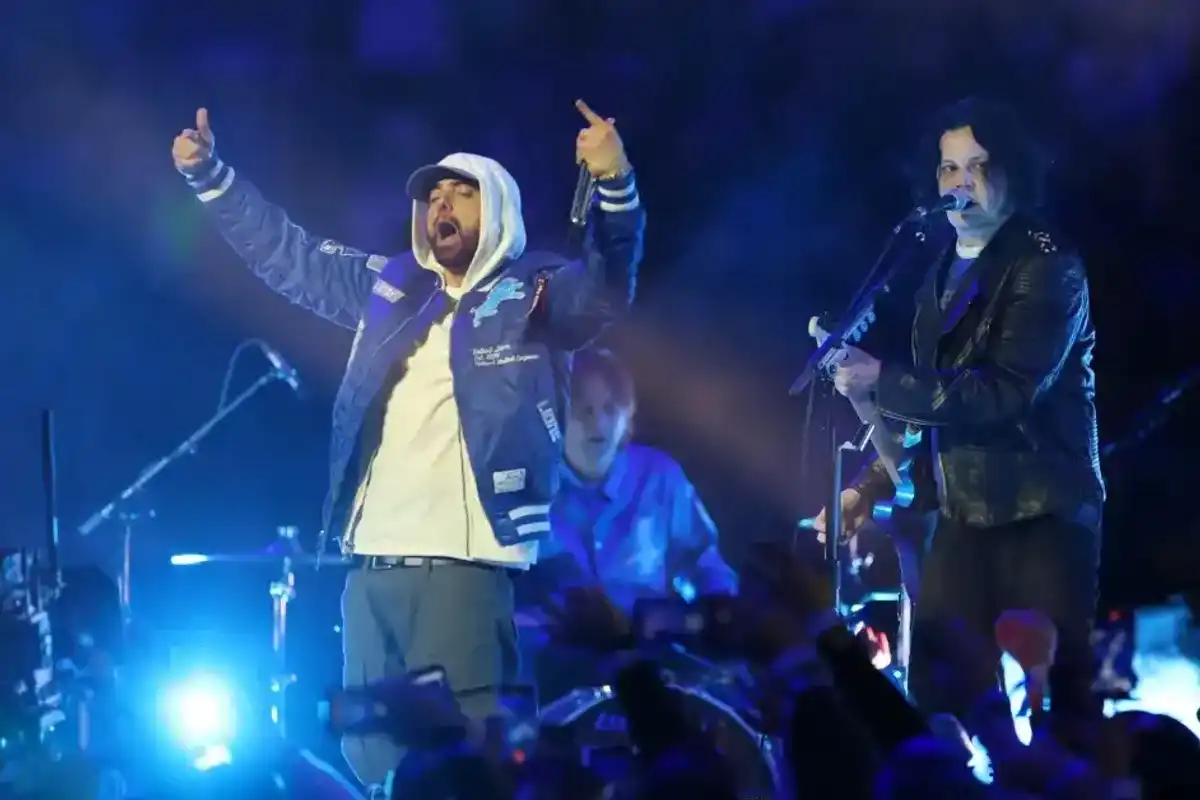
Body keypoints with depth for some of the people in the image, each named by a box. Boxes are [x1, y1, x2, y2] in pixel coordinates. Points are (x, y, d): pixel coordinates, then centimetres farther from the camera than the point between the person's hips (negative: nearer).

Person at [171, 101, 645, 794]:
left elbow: (609, 288, -17)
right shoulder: (391, 287, 18)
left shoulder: (537, 295, 2)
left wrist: (615, 187, -34)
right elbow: (286, 253, 27)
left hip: (463, 567, -6)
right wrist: (209, 175, 20)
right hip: (369, 566, 6)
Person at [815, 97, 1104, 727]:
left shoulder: (1047, 268, -11)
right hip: (964, 516, 7)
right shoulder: (944, 276, 14)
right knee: (933, 692, 3)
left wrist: (880, 381, -19)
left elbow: (1006, 393, -21)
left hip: (1043, 514, -7)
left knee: (1051, 700, -8)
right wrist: (871, 486, 10)